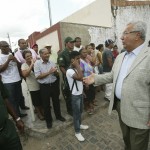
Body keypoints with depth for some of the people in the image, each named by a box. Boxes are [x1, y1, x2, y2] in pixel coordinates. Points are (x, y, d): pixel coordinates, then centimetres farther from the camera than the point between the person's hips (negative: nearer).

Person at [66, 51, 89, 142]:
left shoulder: (77, 69, 5)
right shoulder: (69, 71, -23)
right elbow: (80, 77, -37)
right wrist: (78, 66, -28)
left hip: (80, 93, 8)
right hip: (75, 95, -8)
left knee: (80, 111, 24)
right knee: (76, 113, 7)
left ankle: (79, 124, 46)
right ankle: (77, 132, 26)